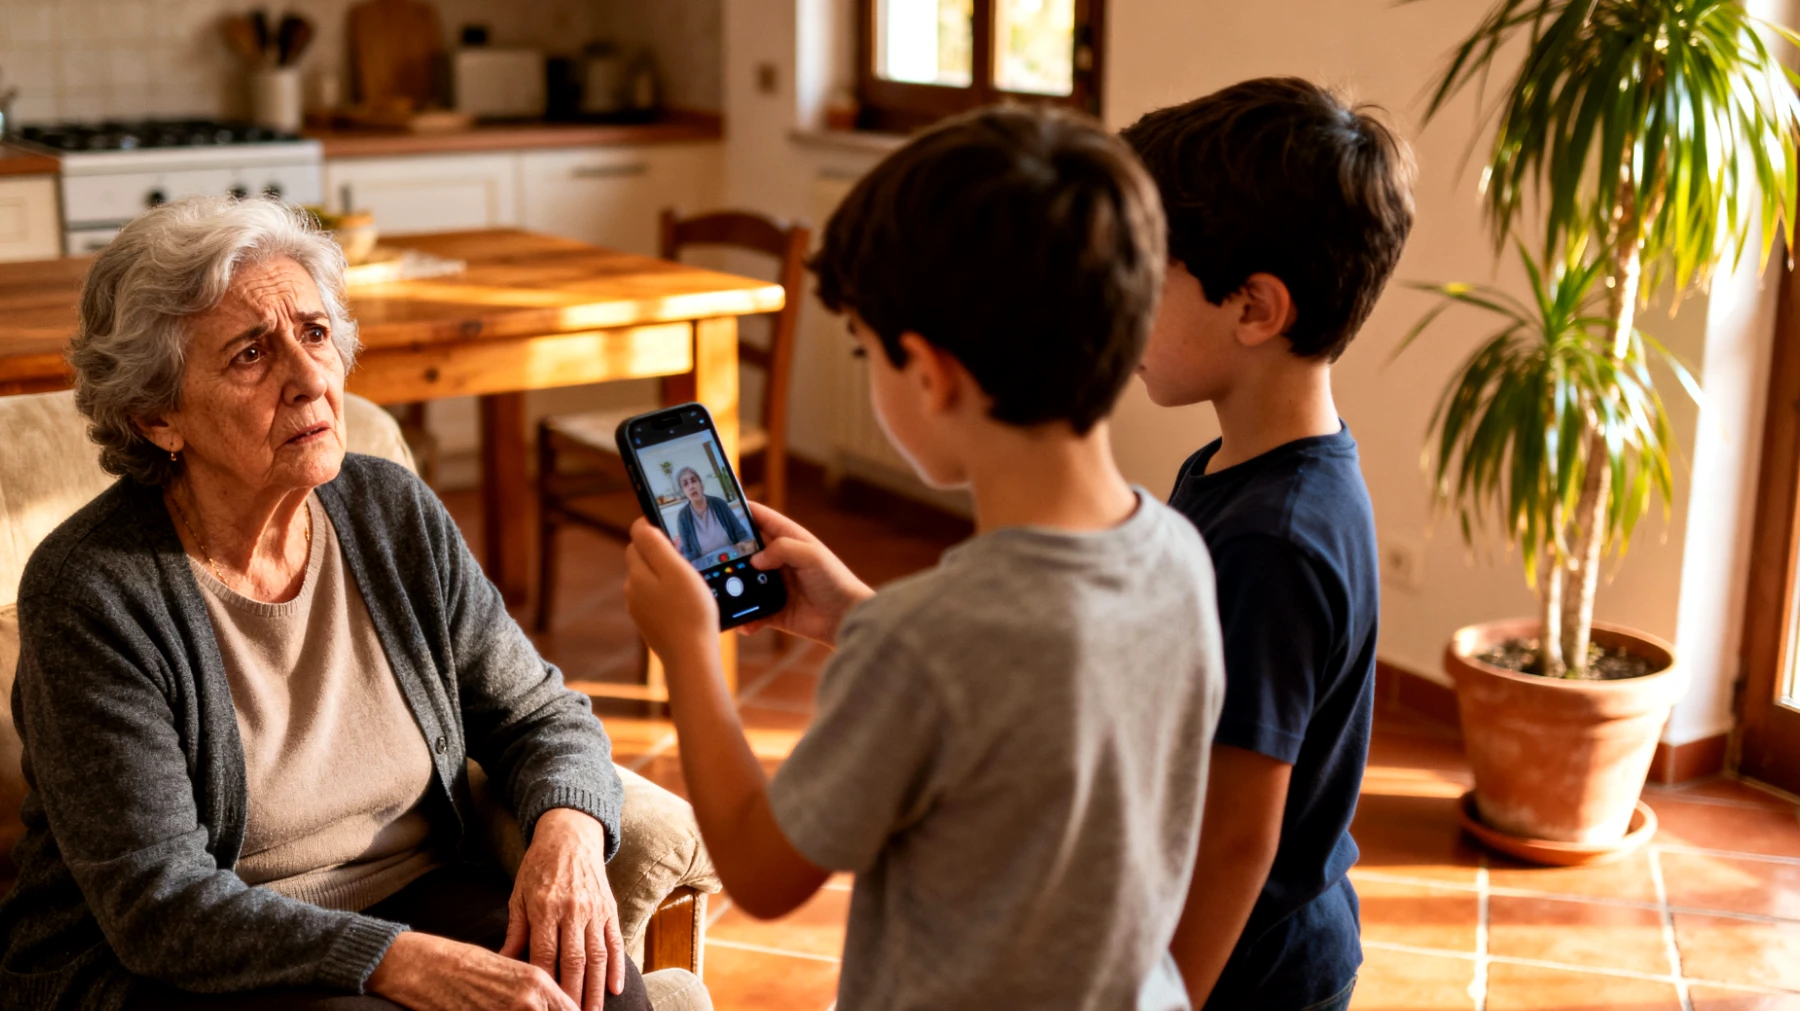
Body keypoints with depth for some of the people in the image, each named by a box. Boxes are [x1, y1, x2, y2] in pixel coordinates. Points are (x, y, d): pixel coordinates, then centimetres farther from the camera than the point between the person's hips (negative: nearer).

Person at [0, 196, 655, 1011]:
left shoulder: (395, 515, -1)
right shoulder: (88, 591, -16)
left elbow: (539, 713, 6)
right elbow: (159, 902, -20)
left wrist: (568, 829, -18)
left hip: (408, 897, 4)